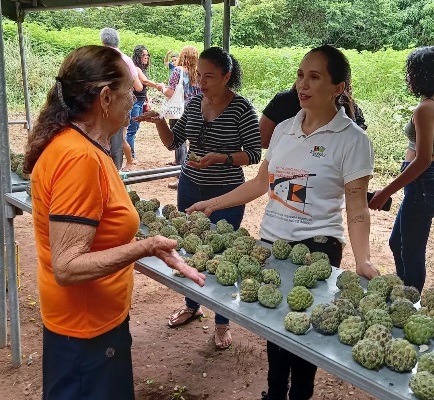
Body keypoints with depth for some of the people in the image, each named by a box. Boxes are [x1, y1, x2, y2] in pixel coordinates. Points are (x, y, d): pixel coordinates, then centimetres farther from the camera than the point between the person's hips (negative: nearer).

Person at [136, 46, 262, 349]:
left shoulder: (242, 108, -13)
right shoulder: (194, 103, 3)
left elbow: (254, 154, -12)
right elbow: (173, 142, 7)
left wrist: (220, 157, -26)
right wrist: (159, 122, -11)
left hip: (226, 193, -5)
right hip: (190, 187, 6)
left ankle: (222, 323, 23)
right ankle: (192, 305, 41)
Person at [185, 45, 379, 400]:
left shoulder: (351, 140, -10)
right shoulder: (284, 129, 6)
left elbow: (357, 207, -12)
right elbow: (262, 182, 14)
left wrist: (362, 260, -25)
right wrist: (214, 203, 12)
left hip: (315, 248, -5)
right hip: (270, 241, 5)